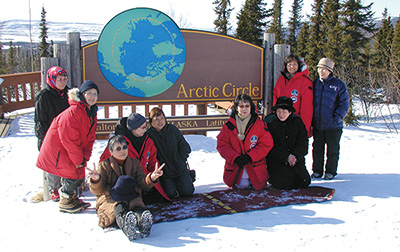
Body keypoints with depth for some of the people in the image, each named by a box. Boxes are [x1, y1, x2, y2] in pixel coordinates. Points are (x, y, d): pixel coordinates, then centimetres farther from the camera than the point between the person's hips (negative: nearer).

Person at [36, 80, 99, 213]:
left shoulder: (92, 113, 5)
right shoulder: (73, 112, -25)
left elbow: (90, 138, 7)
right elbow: (69, 139, -26)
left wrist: (84, 158, -5)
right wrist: (78, 160, -19)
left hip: (71, 150, 9)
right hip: (56, 149, -9)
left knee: (80, 174, 11)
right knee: (72, 173, -10)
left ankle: (72, 199, 31)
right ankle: (65, 202, 9)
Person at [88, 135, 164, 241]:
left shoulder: (135, 163, 20)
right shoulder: (104, 165, 11)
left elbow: (142, 183, 6)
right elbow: (97, 190, 0)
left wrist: (151, 178, -18)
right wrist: (96, 180, -24)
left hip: (132, 197, 1)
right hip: (109, 199, -1)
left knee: (137, 205, -35)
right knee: (118, 207, -38)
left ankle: (142, 220, -69)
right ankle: (124, 221, -70)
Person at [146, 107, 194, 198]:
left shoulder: (172, 129, -1)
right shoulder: (148, 134, -8)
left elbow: (184, 146, 5)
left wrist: (180, 160, -6)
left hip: (179, 168, 2)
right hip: (164, 171, -1)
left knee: (187, 192, -3)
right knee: (170, 194, -13)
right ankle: (171, 183, 22)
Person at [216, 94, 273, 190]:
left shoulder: (259, 124, -2)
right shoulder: (229, 125, -1)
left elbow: (266, 144, -4)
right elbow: (222, 145, -1)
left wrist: (249, 156, -16)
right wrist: (235, 157, -17)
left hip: (256, 168, 0)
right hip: (235, 167, 0)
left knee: (258, 186, -2)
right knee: (242, 186, -8)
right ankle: (243, 182, 26)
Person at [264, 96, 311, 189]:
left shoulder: (297, 121, 3)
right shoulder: (269, 123, -7)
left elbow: (303, 141, 1)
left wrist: (295, 156, -15)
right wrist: (286, 157, -18)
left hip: (296, 159, 4)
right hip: (276, 160, -3)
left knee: (304, 182, -5)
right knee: (284, 184, -17)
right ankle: (272, 178, 15)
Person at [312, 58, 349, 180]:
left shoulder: (339, 85, -3)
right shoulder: (315, 84, 9)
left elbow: (344, 104, -3)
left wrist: (337, 118, -14)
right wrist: (310, 119, 4)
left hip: (333, 125, -3)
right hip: (317, 125, 3)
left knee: (332, 149, 6)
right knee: (317, 148, 11)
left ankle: (330, 171, 20)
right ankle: (317, 170, 23)